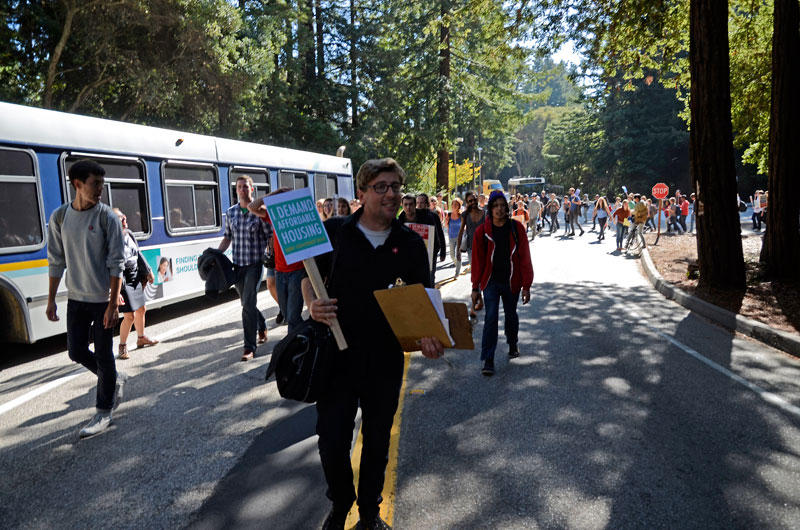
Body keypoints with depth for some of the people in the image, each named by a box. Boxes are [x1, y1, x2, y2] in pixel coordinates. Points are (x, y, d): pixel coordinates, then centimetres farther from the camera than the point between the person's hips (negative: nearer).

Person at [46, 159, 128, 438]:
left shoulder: (107, 218, -11)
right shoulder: (59, 217, 0)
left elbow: (116, 264, -12)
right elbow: (56, 261, 6)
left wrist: (113, 304, -15)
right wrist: (51, 300, 6)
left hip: (103, 300, -4)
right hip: (76, 299, 4)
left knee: (103, 356, 3)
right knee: (76, 351, 9)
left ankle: (103, 413, 17)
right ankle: (115, 379, 35)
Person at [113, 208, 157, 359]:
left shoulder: (129, 234, 4)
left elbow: (138, 255, 17)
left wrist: (147, 271, 21)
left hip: (135, 278, 9)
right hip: (124, 282, -9)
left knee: (141, 310, 21)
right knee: (129, 316, -5)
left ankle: (141, 338, 41)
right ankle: (122, 346, 15)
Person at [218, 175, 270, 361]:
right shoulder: (230, 212, 8)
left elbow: (270, 237, -5)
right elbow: (227, 237, 16)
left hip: (255, 264, -5)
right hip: (237, 264, 5)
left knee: (248, 304, -10)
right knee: (247, 302, 15)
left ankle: (249, 347, -2)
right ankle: (262, 327, 42)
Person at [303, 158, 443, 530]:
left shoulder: (411, 244, -1)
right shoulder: (334, 231, -5)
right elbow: (309, 277, 4)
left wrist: (427, 334, -17)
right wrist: (312, 305, -17)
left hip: (385, 358, 1)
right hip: (336, 354, -1)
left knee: (378, 439, 16)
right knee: (332, 440, 6)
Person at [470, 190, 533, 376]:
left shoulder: (516, 228, -5)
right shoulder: (482, 231, -4)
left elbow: (524, 257, -4)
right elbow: (477, 260, 0)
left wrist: (526, 285, -6)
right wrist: (475, 287, 0)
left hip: (511, 282, 1)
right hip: (491, 282, -1)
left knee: (511, 315, 17)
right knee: (491, 317, -8)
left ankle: (513, 344, 44)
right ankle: (488, 360, -2)